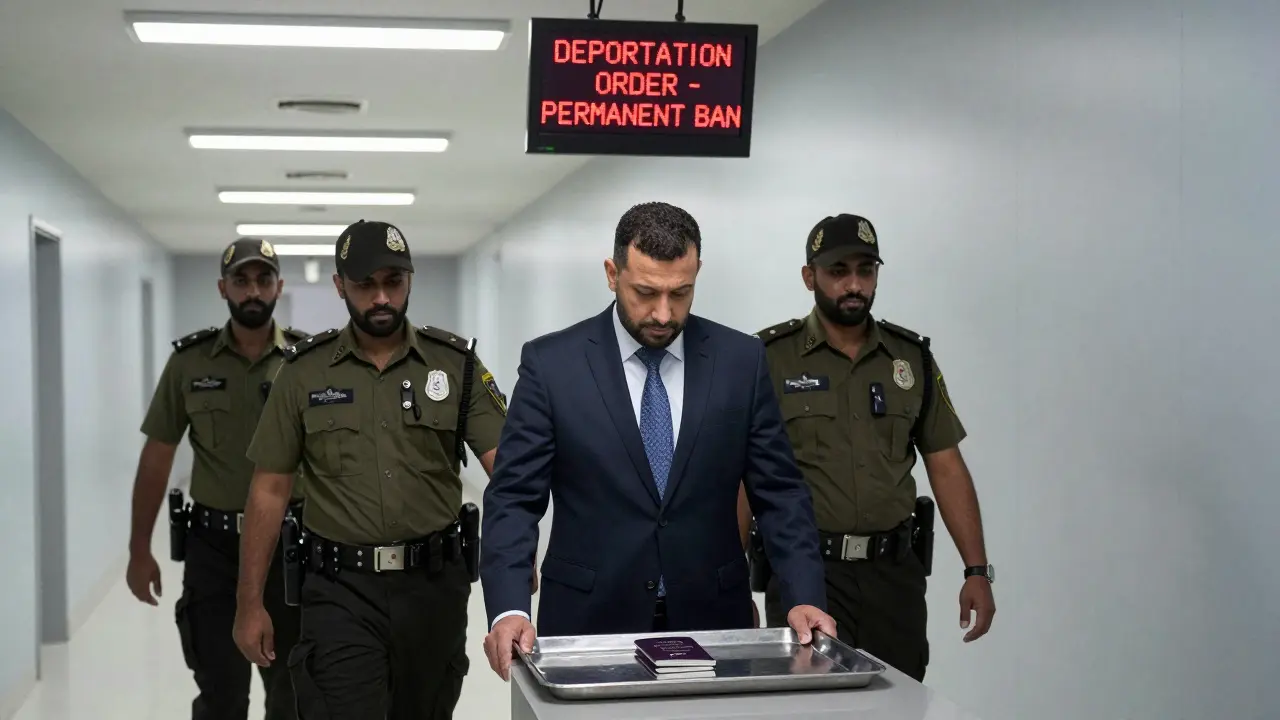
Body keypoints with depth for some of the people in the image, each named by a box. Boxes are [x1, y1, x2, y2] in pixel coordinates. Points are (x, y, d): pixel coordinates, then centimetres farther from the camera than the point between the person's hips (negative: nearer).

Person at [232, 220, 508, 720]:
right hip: (340, 591, -1)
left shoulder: (456, 364, -1)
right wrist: (250, 603, 2)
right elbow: (269, 490, 4)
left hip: (434, 586, 1)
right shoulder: (303, 372, 0)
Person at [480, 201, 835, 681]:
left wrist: (803, 597, -10)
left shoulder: (741, 360, 0)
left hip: (711, 619, 2)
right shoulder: (551, 363, -5)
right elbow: (514, 498, -6)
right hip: (590, 621, -1)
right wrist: (509, 608, -20)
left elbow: (780, 492, 3)